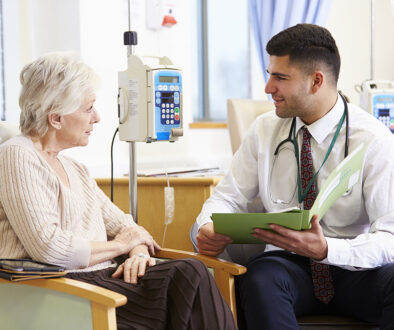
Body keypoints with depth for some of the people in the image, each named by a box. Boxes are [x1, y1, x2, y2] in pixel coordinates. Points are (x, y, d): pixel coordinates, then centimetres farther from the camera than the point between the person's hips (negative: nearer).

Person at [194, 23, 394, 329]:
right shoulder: (264, 130, 2)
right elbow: (229, 197, 8)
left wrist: (326, 249, -33)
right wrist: (209, 228, -16)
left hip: (357, 271, -1)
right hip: (290, 266, 2)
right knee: (261, 276, -34)